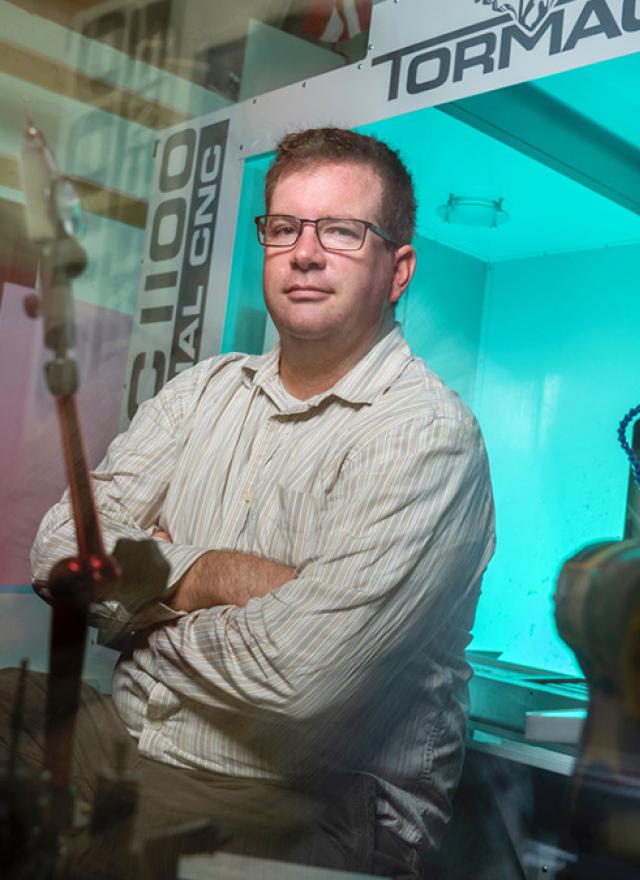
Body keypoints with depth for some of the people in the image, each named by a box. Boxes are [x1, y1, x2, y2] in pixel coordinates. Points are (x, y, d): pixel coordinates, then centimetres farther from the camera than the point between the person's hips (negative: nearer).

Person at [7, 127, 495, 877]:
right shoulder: (205, 391, 10)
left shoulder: (427, 436, -13)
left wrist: (148, 591, -6)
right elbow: (62, 546, 0)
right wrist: (211, 575, -15)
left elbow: (292, 674, -24)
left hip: (311, 807, -6)